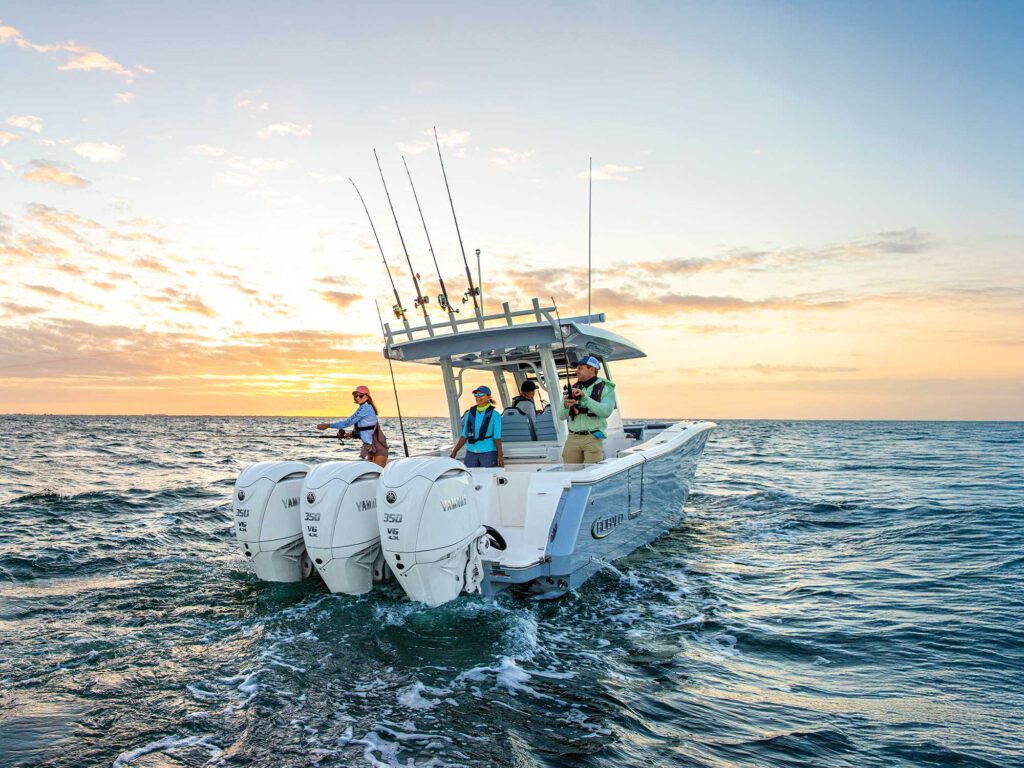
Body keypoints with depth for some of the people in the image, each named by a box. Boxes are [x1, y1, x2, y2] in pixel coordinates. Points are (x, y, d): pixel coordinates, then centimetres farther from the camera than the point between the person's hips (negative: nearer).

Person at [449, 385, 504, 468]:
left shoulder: (494, 415, -3)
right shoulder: (469, 414, 9)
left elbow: (497, 437, -7)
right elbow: (464, 436, 12)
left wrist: (500, 456, -14)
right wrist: (454, 451, 6)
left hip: (488, 453, -4)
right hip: (471, 454, 4)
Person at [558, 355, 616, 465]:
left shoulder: (605, 388, 1)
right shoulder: (573, 388, 13)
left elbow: (606, 412, -17)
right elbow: (561, 416, 9)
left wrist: (585, 397, -24)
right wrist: (565, 406, -15)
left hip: (593, 438, -4)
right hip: (573, 438, 4)